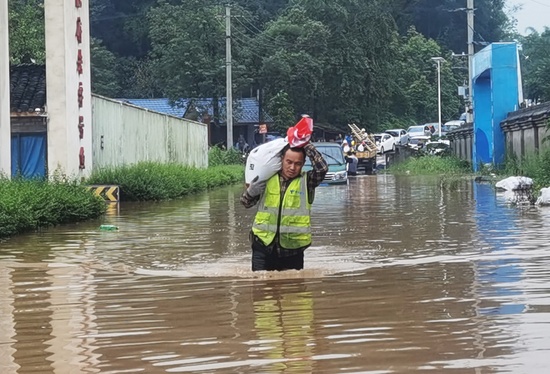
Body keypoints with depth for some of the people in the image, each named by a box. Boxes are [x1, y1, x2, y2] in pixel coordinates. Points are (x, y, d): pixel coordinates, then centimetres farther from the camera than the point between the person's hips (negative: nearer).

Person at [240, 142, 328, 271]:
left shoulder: (306, 181, 2)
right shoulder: (267, 178, 4)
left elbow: (322, 168, -17)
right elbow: (246, 203, 11)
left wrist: (306, 145, -12)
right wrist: (251, 192, -12)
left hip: (292, 249, -1)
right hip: (263, 245, 1)